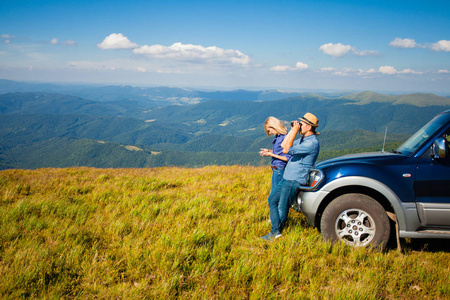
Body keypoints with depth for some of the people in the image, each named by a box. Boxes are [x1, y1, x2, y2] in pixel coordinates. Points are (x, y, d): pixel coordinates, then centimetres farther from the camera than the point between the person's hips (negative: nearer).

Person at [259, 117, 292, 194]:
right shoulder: (277, 137, 6)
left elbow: (288, 158, -21)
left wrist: (271, 154, -19)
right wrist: (268, 151, 5)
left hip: (279, 169, -9)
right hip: (275, 169, 9)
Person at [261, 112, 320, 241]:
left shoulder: (312, 143, -19)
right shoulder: (302, 139, 13)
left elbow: (287, 150, -25)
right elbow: (284, 145, 17)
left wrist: (295, 131, -22)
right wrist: (293, 130, 8)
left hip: (295, 180, -10)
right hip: (287, 178, 10)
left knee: (282, 208, -4)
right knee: (272, 199, 12)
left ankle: (277, 232, 11)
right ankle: (275, 230, 17)